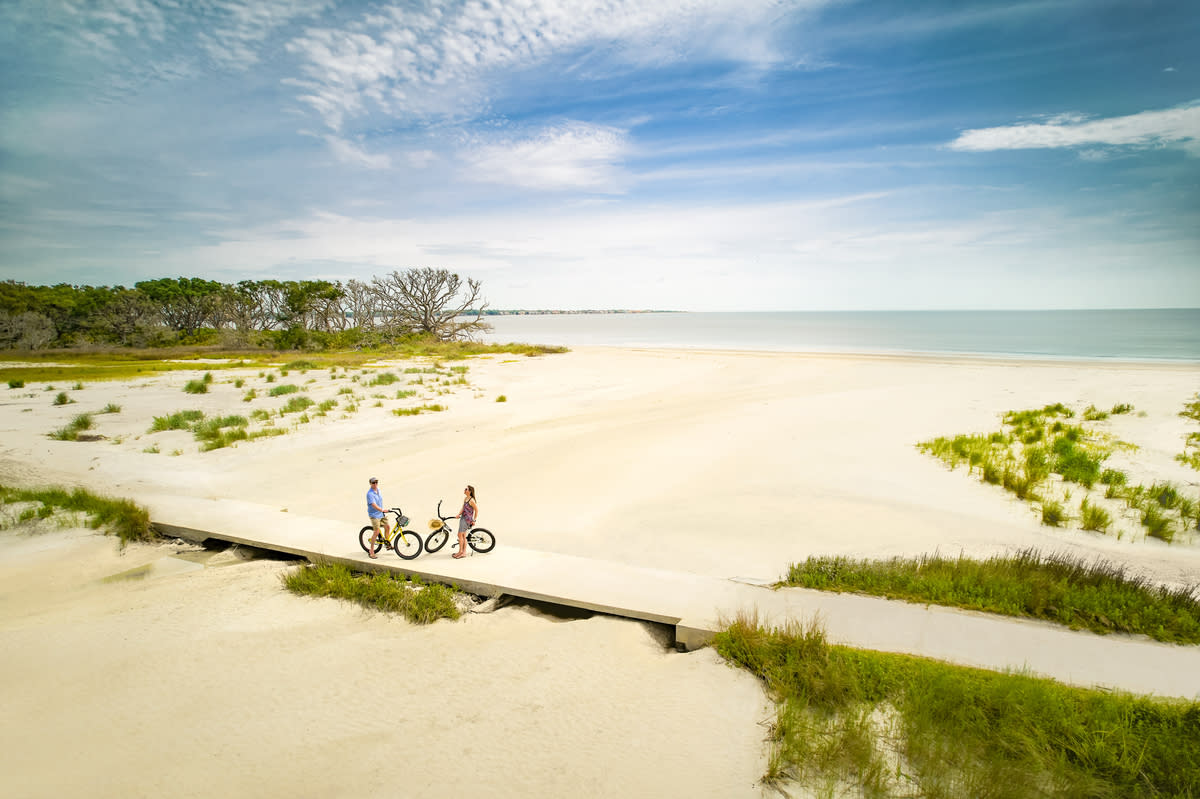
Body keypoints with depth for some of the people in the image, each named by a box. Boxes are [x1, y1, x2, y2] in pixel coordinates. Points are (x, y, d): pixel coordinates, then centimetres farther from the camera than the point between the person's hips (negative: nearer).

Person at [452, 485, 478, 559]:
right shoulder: (465, 498, 11)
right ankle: (464, 552, 16)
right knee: (463, 536, 10)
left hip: (467, 519, -9)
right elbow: (463, 508, 12)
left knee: (460, 535, -7)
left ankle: (460, 551, 3)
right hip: (463, 518, 9)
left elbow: (476, 510, -11)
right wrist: (459, 514, -5)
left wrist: (474, 521, -8)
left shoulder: (471, 500, -15)